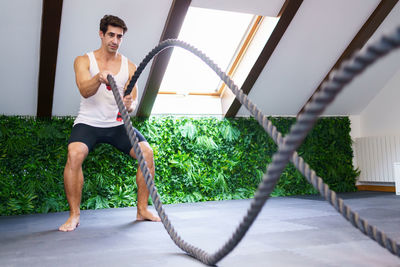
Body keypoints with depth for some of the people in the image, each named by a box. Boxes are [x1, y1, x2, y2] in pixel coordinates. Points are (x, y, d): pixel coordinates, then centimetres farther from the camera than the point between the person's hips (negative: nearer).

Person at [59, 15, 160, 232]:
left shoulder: (129, 66, 5)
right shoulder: (84, 61, -1)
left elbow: (133, 102, -2)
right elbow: (84, 91, -20)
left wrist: (130, 104, -28)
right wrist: (99, 77, -42)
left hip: (117, 124, 3)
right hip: (88, 122, -2)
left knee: (146, 152, -17)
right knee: (75, 154, -30)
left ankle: (142, 209, -1)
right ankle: (74, 214, -13)